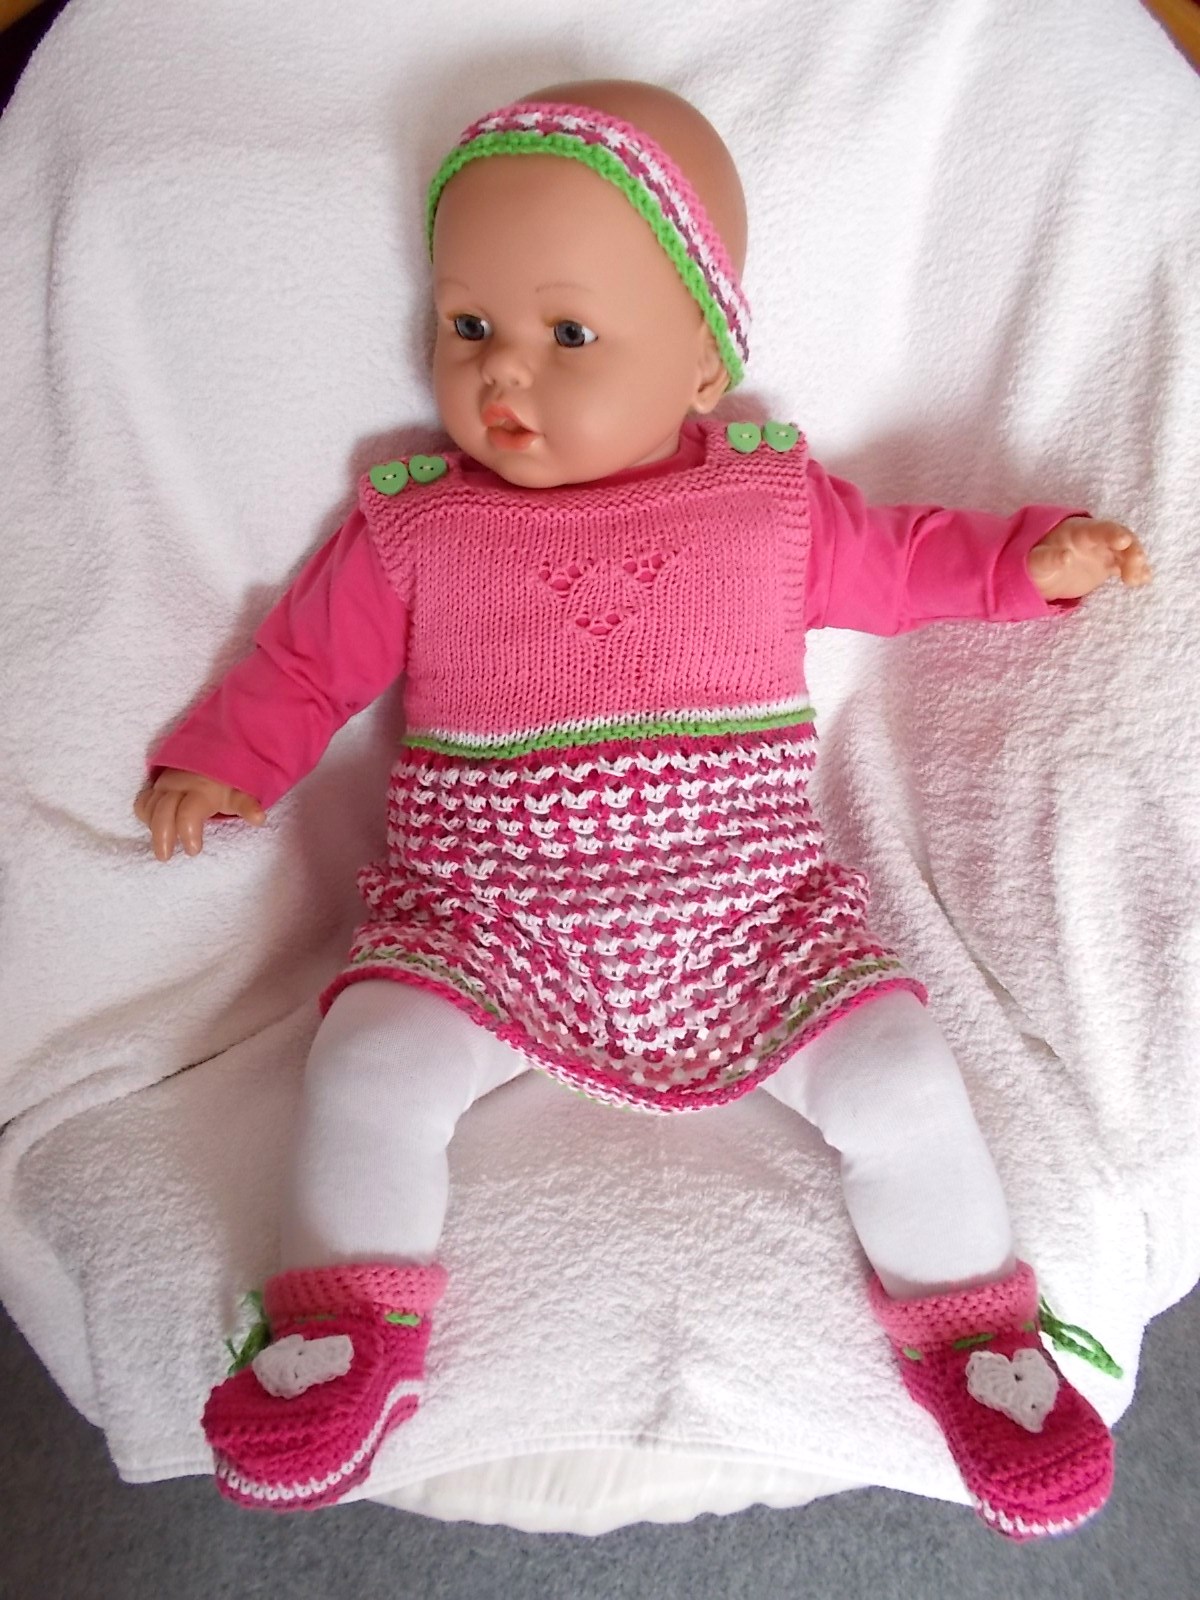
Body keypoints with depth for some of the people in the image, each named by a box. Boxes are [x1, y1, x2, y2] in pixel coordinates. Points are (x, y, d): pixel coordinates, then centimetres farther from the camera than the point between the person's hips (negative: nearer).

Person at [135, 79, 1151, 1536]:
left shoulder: (774, 505, 8)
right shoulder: (414, 526, 6)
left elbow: (897, 560, 20)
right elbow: (311, 653, 13)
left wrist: (1030, 557, 9)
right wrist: (224, 759, 2)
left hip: (748, 904, 1)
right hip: (484, 914, 1)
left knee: (899, 1080, -14)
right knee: (369, 1066, -22)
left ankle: (976, 1333, 12)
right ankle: (348, 1336, 2)